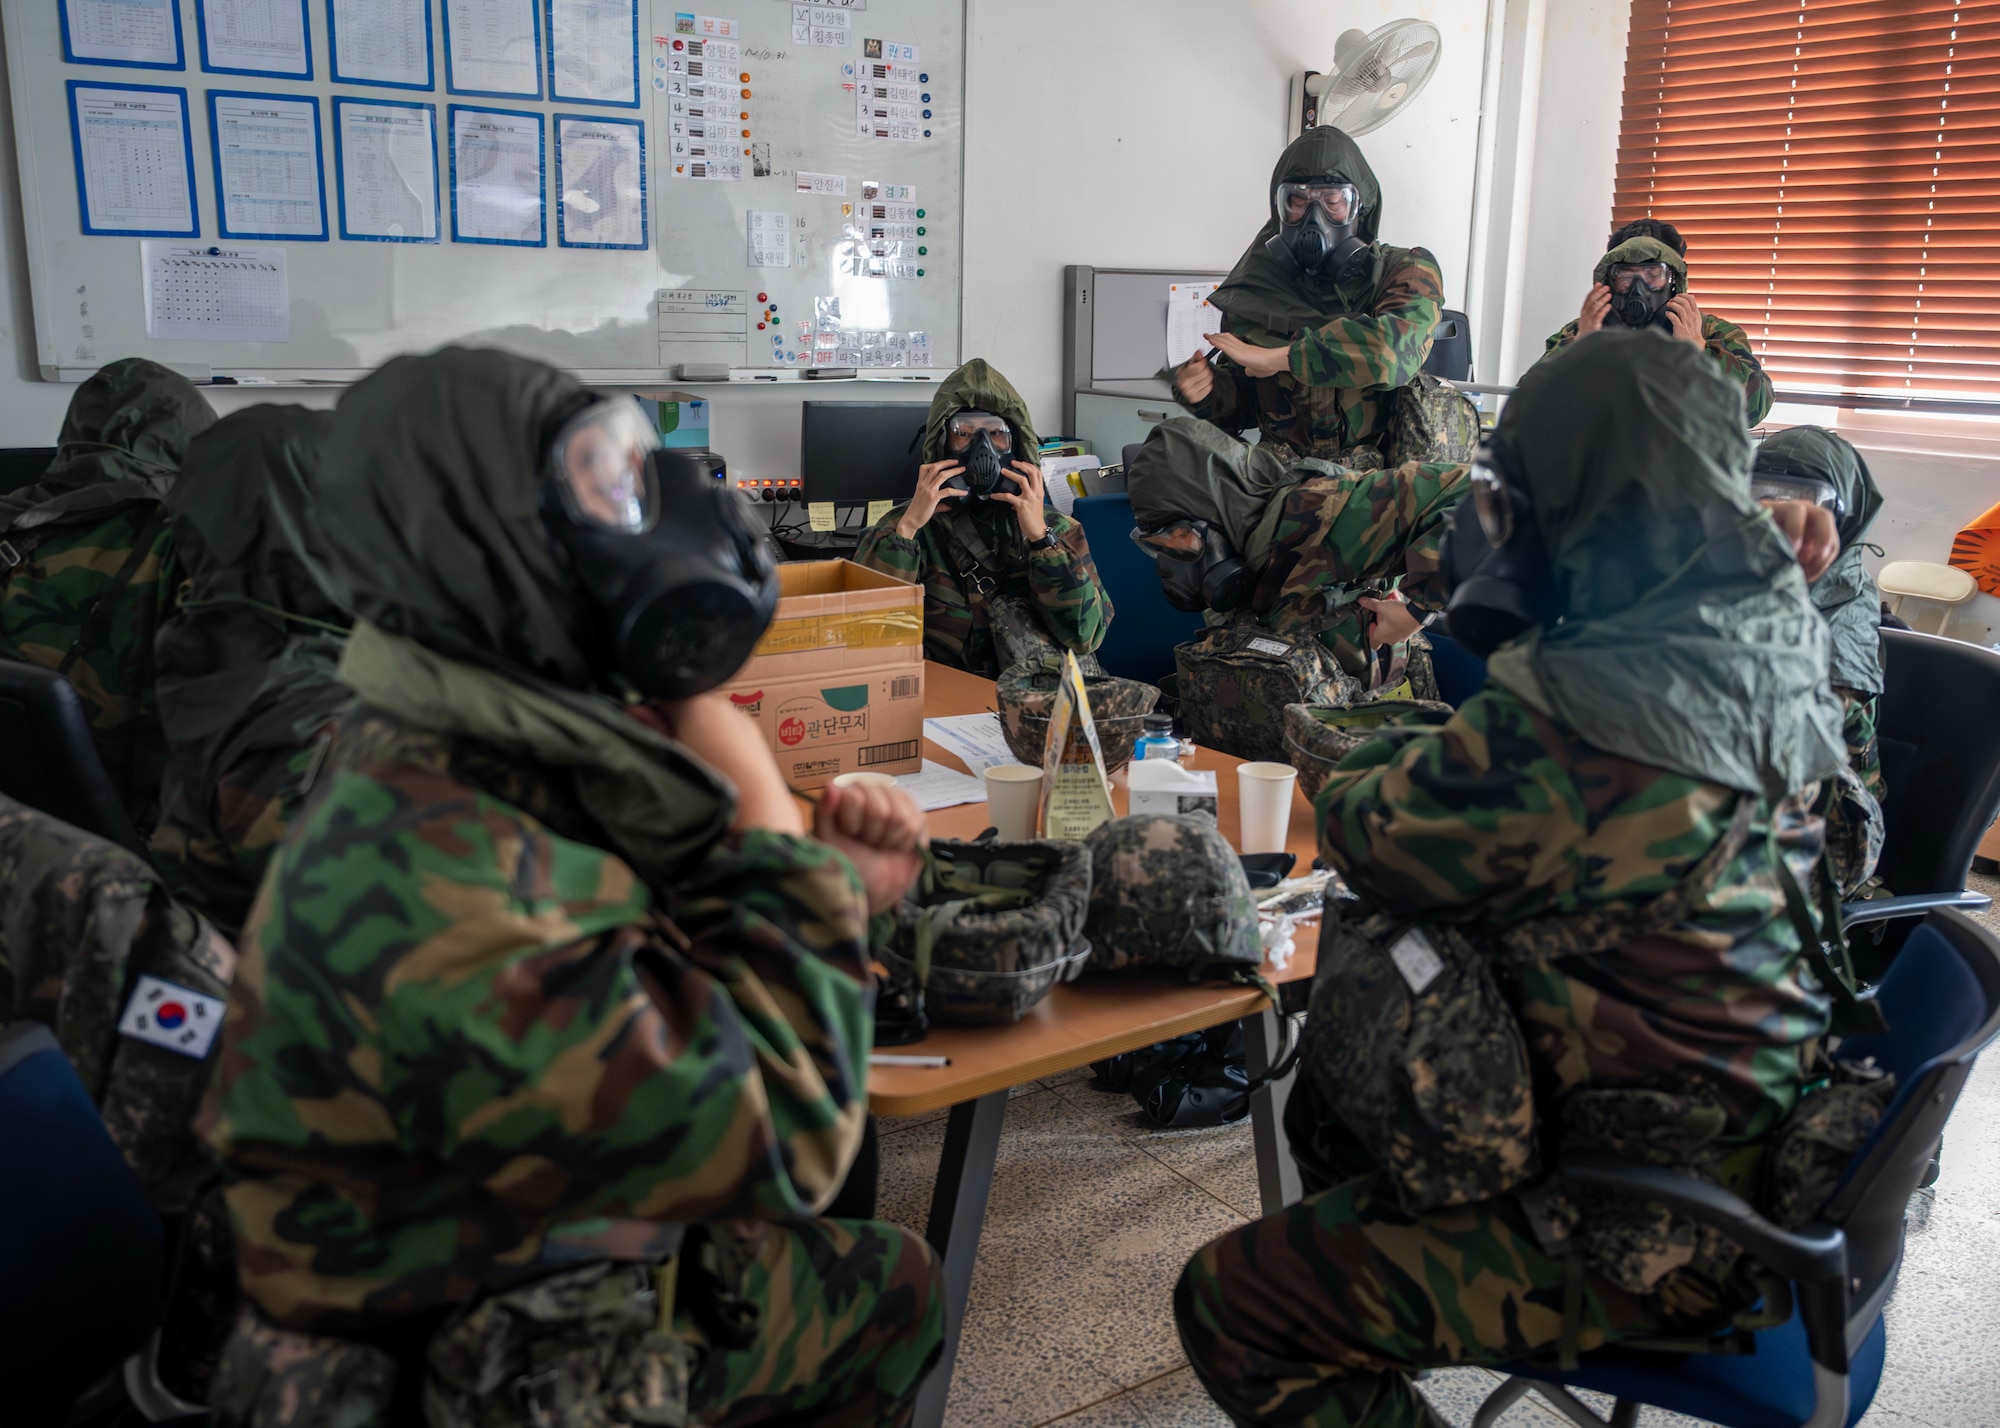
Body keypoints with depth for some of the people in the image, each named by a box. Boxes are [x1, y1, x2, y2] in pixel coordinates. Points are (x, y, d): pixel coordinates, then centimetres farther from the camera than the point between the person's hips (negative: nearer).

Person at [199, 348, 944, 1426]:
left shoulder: (542, 760, -8)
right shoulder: (433, 886, -34)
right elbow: (776, 1139, -31)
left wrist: (838, 894, -14)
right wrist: (767, 821, -22)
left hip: (594, 1281, 8)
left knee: (895, 1286, 20)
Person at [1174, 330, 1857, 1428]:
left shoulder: (1568, 725, -32)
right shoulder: (1775, 638, -4)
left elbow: (1364, 831, -13)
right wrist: (1512, 614, 7)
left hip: (1657, 1239, -9)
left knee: (1229, 1305, 1)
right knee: (1328, 1095, 25)